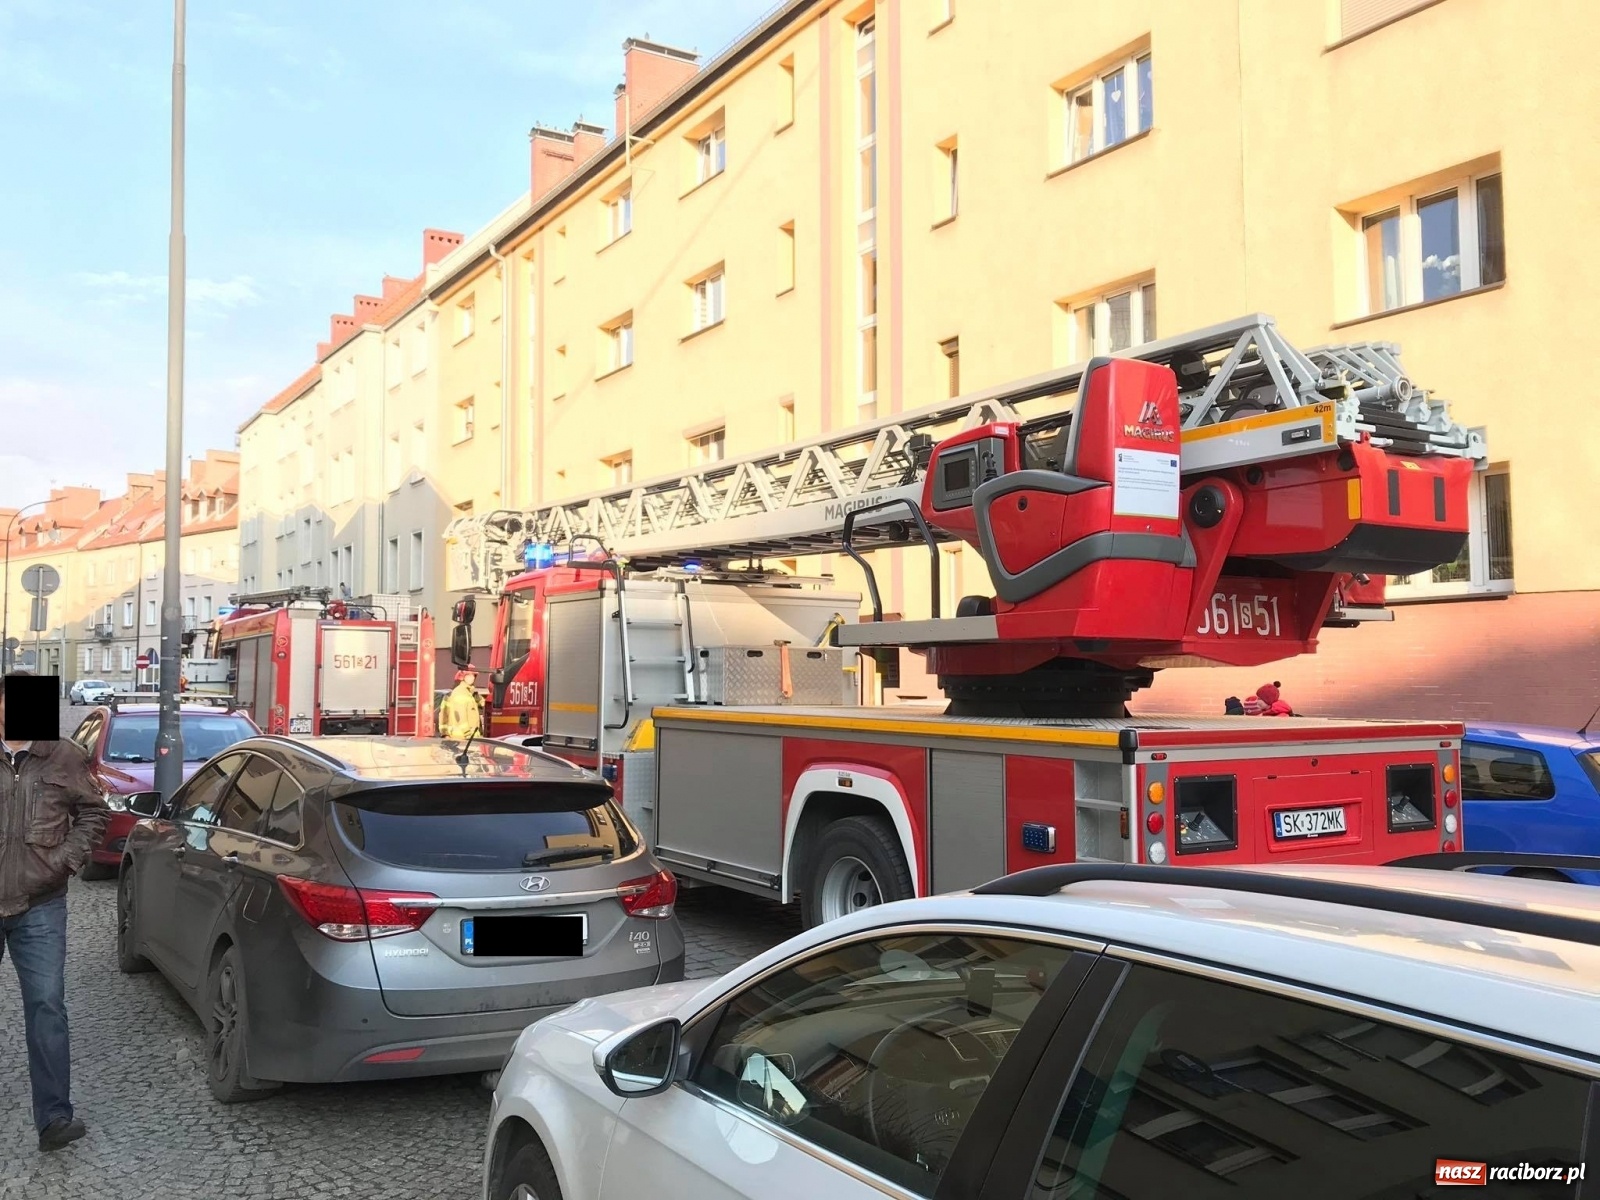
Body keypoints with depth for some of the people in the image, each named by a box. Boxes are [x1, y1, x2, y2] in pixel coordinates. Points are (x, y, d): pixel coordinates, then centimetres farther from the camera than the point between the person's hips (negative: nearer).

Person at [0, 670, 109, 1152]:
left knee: (46, 1007, -3)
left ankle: (54, 1117, 2)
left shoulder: (64, 759, 0)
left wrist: (67, 858, -3)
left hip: (39, 908, -1)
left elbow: (94, 813, 9)